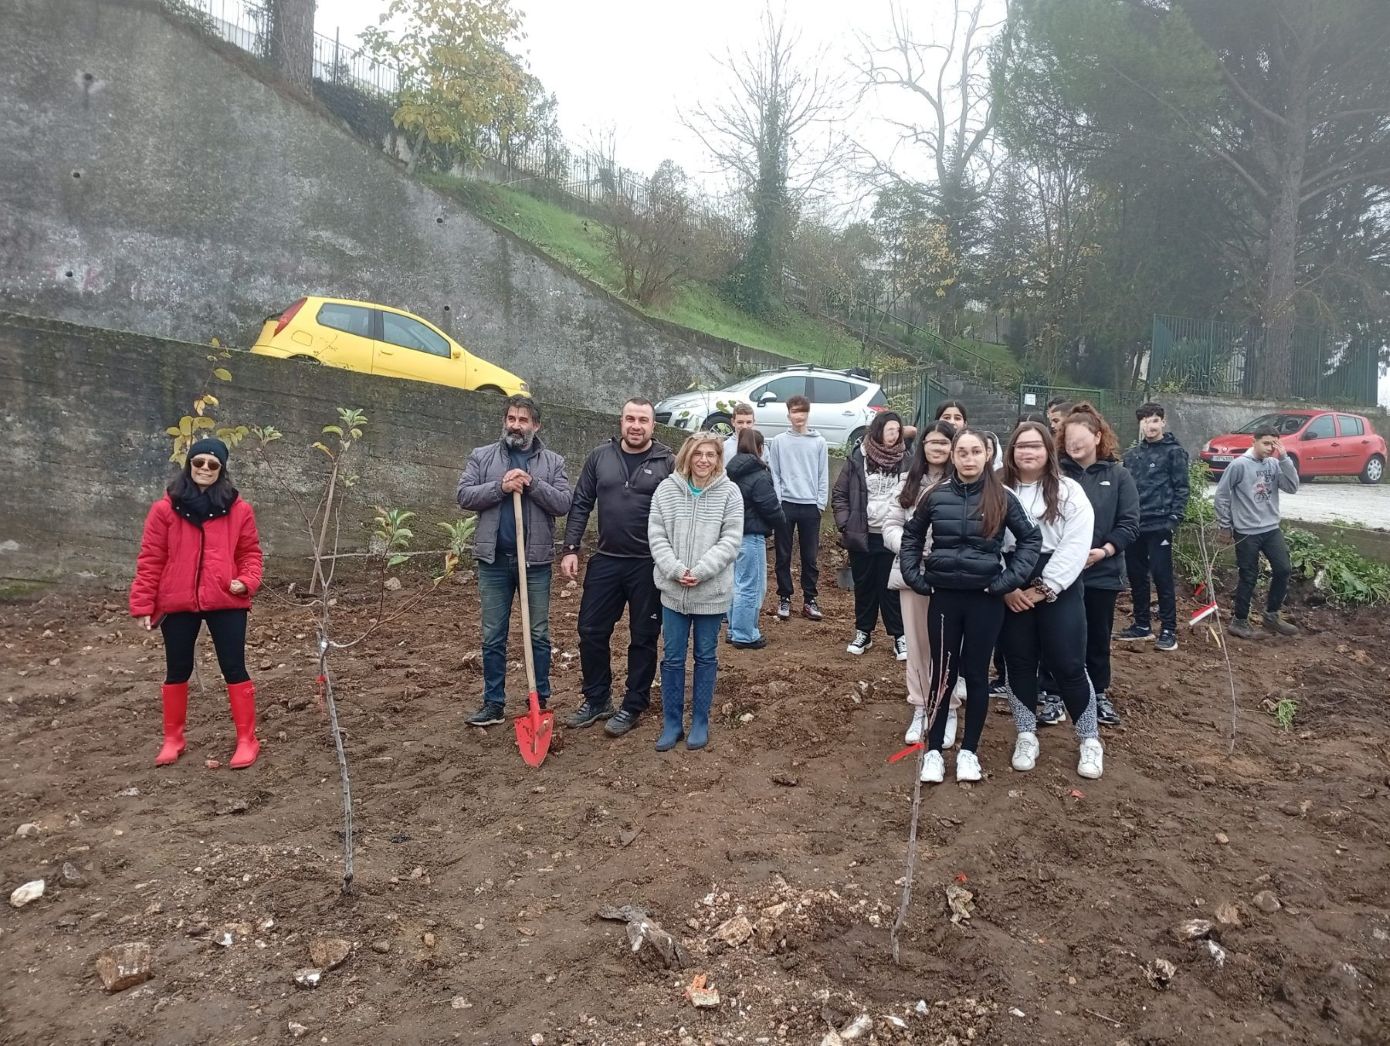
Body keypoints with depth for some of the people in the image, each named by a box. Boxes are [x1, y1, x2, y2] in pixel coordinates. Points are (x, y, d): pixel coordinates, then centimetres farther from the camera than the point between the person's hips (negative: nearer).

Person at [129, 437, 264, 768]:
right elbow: (150, 559, 0)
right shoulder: (165, 508, -1)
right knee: (177, 671, 14)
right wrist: (143, 604, -3)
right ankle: (173, 739, 30)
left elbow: (250, 552, 7)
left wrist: (247, 581, -12)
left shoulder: (238, 509, 0)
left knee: (234, 669, 2)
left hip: (226, 602, -1)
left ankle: (247, 740, 11)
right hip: (177, 604, 1)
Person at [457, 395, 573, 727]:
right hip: (494, 560, 1)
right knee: (493, 637, 8)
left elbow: (564, 503, -5)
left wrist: (532, 484, -16)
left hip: (536, 560, 0)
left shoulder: (553, 461, 4)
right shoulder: (482, 457, 6)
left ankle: (540, 702, 21)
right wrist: (500, 487, -16)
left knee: (540, 634, 8)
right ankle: (494, 704, 18)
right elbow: (464, 496, -4)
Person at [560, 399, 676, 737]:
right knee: (591, 632, 9)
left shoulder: (667, 462, -5)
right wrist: (571, 549, -1)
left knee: (643, 638, 8)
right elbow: (580, 504, 7)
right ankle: (596, 699, 27)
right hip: (605, 561, 3)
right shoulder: (600, 456, 4)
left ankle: (633, 706, 23)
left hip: (648, 565, -3)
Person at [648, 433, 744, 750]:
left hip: (712, 591, -1)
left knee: (706, 657, 11)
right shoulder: (667, 489, 0)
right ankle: (671, 723, 23)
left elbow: (731, 539, -8)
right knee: (672, 658, 9)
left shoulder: (729, 492, -4)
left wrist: (700, 571, -18)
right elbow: (656, 535, -2)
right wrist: (676, 570, -15)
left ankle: (700, 722, 25)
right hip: (673, 590, 1)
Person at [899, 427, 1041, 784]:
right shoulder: (936, 496, 0)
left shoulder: (1001, 498, -3)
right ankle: (933, 751, 18)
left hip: (985, 598, -1)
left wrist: (1009, 579, -4)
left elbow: (1031, 538, 3)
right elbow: (911, 535, 13)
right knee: (942, 673, 7)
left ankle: (969, 751, 23)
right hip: (944, 596, 1)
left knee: (976, 674, 9)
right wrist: (914, 576, 4)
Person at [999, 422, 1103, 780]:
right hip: (1010, 592, 2)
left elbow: (1075, 546, -9)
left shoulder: (1069, 491, -1)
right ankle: (1026, 736, 23)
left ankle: (1090, 739, 18)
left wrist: (1043, 588, -13)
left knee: (1069, 665, 0)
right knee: (1019, 664, 9)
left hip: (1058, 590, -2)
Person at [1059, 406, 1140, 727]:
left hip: (1102, 573, 1)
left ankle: (1099, 695, 31)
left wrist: (1105, 550, -17)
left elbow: (1129, 523, -2)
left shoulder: (1118, 475, 2)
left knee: (1098, 637, 15)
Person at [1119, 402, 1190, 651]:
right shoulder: (1131, 454, 13)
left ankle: (1169, 630, 5)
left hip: (1159, 526, -6)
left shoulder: (1174, 451, -2)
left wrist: (1174, 519, -14)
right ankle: (1141, 625, 22)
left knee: (1162, 578, -3)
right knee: (1136, 577, 11)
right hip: (1133, 525, 6)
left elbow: (1181, 489, -6)